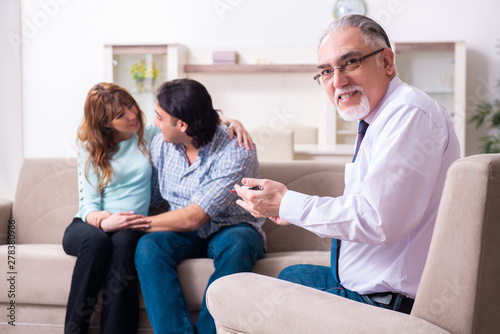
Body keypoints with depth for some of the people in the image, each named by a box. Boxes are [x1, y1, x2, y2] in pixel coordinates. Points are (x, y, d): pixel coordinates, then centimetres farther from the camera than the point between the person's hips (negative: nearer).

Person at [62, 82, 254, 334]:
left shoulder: (149, 136, 12)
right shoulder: (91, 149, 8)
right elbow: (88, 204, -1)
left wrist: (231, 121, -5)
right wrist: (103, 221, -25)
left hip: (129, 229, 1)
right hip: (89, 225, 0)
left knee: (124, 241, -37)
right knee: (96, 240, -38)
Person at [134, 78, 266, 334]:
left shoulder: (236, 152, -20)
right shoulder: (161, 144, 1)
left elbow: (193, 217, -23)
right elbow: (150, 197, 12)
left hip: (230, 229, -4)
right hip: (184, 233, 4)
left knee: (236, 245, -40)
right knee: (148, 246, -30)